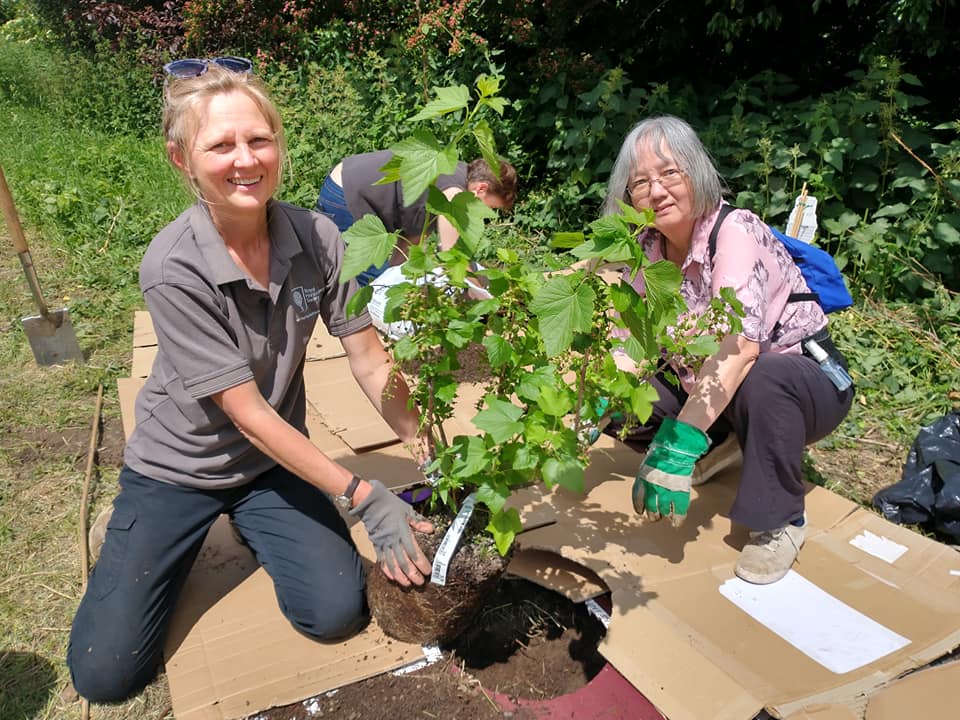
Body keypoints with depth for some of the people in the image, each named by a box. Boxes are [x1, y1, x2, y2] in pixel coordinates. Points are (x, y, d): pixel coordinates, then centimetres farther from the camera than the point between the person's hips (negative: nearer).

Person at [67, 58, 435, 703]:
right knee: (104, 674, -3)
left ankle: (252, 526, 19)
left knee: (337, 614, -10)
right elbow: (249, 414, -25)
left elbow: (371, 363, -12)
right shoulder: (174, 268, -27)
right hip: (179, 464, -2)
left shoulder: (317, 238, -16)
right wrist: (364, 496, -26)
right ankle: (172, 540, 26)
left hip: (277, 461, 3)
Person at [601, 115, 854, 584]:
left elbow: (739, 344, -41)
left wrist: (678, 444, -48)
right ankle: (722, 448, 15)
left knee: (761, 380, -40)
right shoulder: (646, 248, -6)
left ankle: (779, 522, -14)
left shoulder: (734, 231, -26)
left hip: (804, 383, -6)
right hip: (712, 393, 6)